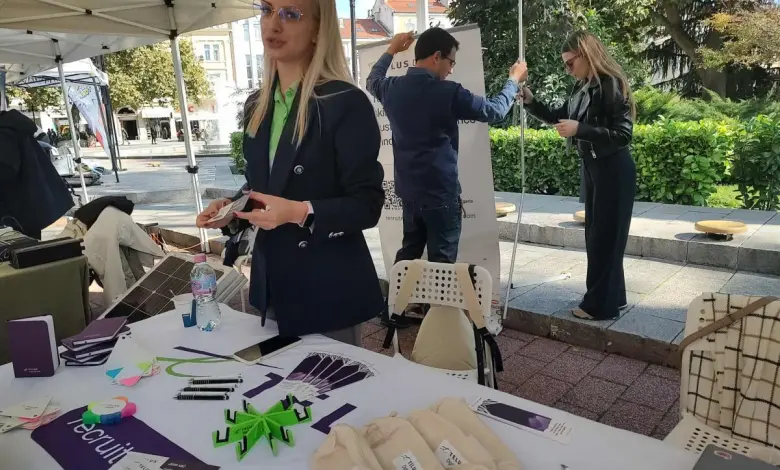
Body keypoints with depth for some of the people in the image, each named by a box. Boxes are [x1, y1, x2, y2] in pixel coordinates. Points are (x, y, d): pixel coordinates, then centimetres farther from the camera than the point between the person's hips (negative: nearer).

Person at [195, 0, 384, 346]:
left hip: (328, 288, -6)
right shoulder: (256, 106, 8)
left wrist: (300, 213, -28)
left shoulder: (346, 103, -14)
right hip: (272, 283, 7)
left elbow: (367, 205, -16)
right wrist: (231, 207, -2)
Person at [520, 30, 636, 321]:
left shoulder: (612, 86, -17)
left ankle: (601, 305, 11)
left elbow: (622, 134, -22)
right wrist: (531, 102, 1)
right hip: (592, 168, 9)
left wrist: (579, 129, -28)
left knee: (605, 236, -1)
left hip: (614, 171, -9)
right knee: (595, 235, 14)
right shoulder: (583, 89, 8)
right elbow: (557, 118, 17)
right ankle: (612, 297, 27)